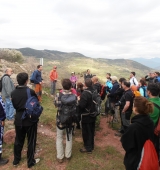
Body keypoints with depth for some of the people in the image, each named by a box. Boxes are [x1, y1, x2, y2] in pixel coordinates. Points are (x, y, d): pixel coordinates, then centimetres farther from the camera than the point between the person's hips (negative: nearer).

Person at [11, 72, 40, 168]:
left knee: (18, 140, 22)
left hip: (19, 119, 5)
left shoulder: (13, 93, -6)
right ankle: (31, 162, 29)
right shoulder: (31, 92, -20)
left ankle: (16, 160, 41)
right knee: (31, 141, 13)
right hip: (30, 120, -4)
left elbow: (14, 105, 6)